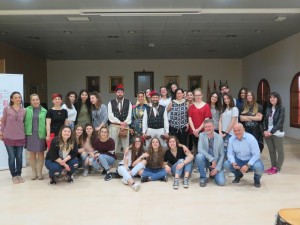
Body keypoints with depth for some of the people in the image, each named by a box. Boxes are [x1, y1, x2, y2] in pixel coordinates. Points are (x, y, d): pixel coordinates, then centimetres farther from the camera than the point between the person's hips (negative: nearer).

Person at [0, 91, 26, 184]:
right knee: (11, 157, 5)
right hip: (9, 137, -1)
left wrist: (25, 133, 7)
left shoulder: (23, 110, 2)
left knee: (19, 157, 9)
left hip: (20, 137, 2)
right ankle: (14, 175, 20)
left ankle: (19, 174, 25)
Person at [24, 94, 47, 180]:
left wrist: (47, 135, -5)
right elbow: (23, 121, 3)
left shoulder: (44, 111, 4)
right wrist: (24, 133, -7)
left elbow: (46, 123, 2)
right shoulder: (27, 110, 5)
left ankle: (40, 172, 15)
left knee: (40, 154, 4)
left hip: (41, 135, -1)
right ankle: (34, 172, 21)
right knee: (32, 154, 8)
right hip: (30, 134, 1)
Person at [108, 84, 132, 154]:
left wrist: (125, 123, -11)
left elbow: (129, 115, 2)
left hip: (125, 126, 1)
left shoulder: (128, 102, 9)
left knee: (126, 145, 3)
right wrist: (120, 122, -11)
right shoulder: (111, 103, 5)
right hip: (114, 126, -1)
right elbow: (110, 116, -3)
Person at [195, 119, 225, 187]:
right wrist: (212, 159, -26)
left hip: (216, 162, 0)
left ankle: (213, 173, 19)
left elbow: (222, 155, -4)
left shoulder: (219, 138, -7)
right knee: (199, 156, -34)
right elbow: (200, 150, -19)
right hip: (206, 160, 0)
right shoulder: (202, 135, -8)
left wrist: (217, 168, -13)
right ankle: (203, 178, -11)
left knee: (221, 182, -18)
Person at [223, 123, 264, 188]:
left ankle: (257, 179, 6)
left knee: (258, 167, -34)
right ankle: (238, 175, 14)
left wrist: (248, 165, -31)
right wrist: (233, 162, -26)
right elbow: (230, 153, -5)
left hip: (251, 160, -3)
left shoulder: (251, 138, -20)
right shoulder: (231, 139, -8)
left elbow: (256, 154, -21)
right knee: (226, 164, -20)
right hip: (238, 160, 3)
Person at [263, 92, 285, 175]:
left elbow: (280, 122, -13)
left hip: (277, 133, -5)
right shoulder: (268, 108, 9)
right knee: (271, 150, 12)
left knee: (280, 151, 5)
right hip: (268, 133, 5)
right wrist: (265, 130, -6)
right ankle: (273, 166, 24)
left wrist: (271, 132, -17)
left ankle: (278, 168, 15)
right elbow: (265, 120, 9)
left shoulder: (281, 109, -6)